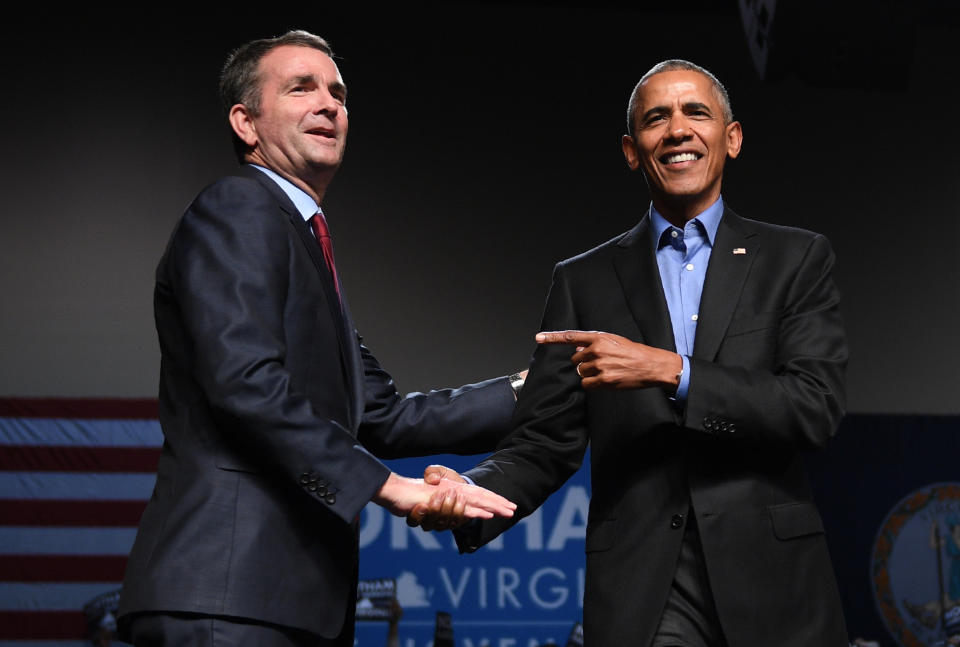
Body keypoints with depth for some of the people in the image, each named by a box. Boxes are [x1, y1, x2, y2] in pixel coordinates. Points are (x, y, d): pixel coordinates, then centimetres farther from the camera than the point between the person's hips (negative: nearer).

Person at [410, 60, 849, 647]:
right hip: (639, 597, 1)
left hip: (772, 591, 0)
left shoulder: (797, 260, 6)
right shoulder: (584, 280, 10)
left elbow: (817, 409, -8)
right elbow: (545, 444, 6)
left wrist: (668, 371, -16)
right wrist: (469, 493, -15)